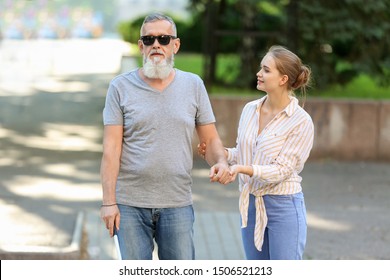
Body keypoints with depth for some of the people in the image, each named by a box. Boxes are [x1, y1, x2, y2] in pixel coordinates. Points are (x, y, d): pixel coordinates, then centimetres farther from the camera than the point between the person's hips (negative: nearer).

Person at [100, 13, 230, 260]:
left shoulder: (193, 85, 7)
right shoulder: (121, 87, 2)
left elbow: (211, 139, 10)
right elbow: (111, 149, -2)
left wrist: (221, 163, -13)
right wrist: (109, 202, -9)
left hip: (177, 204, 1)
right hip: (130, 204, -1)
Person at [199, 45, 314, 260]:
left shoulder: (301, 121, -14)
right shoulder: (250, 110, 4)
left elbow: (282, 169, -17)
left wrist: (242, 169, -29)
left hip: (284, 207, -6)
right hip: (250, 204, 7)